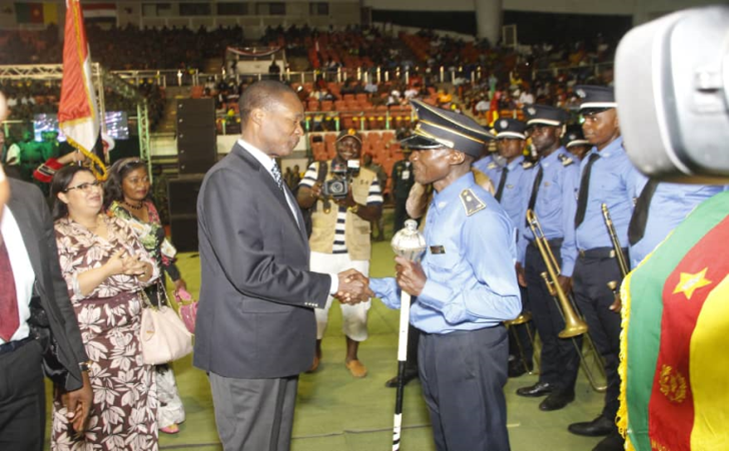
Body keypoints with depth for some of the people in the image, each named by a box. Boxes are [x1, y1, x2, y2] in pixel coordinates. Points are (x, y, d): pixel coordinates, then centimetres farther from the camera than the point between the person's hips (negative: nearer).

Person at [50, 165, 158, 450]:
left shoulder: (119, 227, 10)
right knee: (87, 413, 1)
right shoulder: (56, 236, -6)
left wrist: (140, 269, -13)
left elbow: (150, 268, 9)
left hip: (130, 339, 5)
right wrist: (109, 269, -23)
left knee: (135, 405, 10)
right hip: (85, 344, -5)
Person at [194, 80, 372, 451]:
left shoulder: (268, 174, 13)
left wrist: (333, 281, 1)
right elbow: (250, 271, -26)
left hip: (275, 343, 9)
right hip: (248, 349, -9)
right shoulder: (229, 178, -19)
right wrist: (330, 285, -18)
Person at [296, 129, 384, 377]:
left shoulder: (369, 177, 6)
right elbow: (300, 200, -10)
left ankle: (352, 356, 25)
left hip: (355, 252, 1)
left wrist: (353, 204, -22)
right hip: (322, 249, -1)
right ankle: (314, 352, 27)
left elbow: (376, 213, -4)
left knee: (356, 305, 6)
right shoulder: (318, 168, 2)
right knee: (315, 302, 4)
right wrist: (313, 193, -33)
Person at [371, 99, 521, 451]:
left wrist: (427, 289, -28)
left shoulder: (479, 214, -21)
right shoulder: (440, 206, 9)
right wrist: (373, 288, 7)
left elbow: (507, 303, -24)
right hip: (433, 346, 9)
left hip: (470, 352, -9)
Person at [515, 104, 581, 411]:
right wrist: (522, 259, 13)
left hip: (556, 250, -8)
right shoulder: (534, 171, 14)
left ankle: (564, 387, 18)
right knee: (542, 321, 17)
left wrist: (567, 269, -19)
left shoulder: (567, 168, -11)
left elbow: (571, 219, -16)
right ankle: (548, 379, 31)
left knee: (561, 322, 4)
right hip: (533, 250, 8)